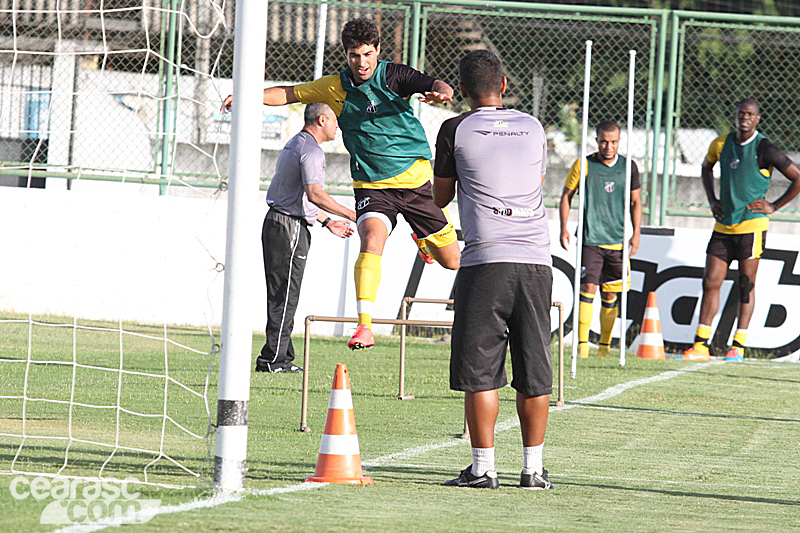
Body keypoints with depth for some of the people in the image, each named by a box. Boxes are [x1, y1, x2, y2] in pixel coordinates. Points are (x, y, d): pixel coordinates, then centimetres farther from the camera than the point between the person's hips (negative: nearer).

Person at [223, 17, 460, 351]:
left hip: (415, 179, -1)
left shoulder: (393, 76, -9)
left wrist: (440, 93, -47)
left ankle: (423, 239, 46)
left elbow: (437, 86, -22)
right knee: (371, 240, -29)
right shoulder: (336, 87, 1)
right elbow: (290, 93, 12)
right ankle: (365, 326, -33)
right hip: (372, 183, 1)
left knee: (451, 260, 8)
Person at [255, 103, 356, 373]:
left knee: (282, 296, 11)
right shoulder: (311, 150, -13)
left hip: (277, 222, 10)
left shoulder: (294, 145, 21)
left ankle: (281, 358, 14)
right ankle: (273, 358, -9)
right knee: (285, 295, -8)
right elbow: (314, 194, -26)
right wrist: (350, 214, -23)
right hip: (290, 228, -10)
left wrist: (327, 222, 30)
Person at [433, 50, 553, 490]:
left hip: (486, 259, -4)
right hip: (536, 257, 4)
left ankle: (483, 467, -3)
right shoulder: (533, 128, 14)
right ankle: (533, 467, 10)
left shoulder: (457, 130, 3)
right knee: (534, 371, 8)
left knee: (479, 370, 0)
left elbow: (441, 197, 15)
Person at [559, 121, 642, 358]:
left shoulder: (628, 167, 6)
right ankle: (582, 344, -9)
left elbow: (636, 202, 14)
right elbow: (566, 196, 7)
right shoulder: (583, 166, -2)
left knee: (610, 295, 6)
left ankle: (605, 346, 15)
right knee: (588, 288, -11)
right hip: (590, 239, -3)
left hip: (617, 241, 3)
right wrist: (564, 228, -1)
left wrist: (636, 234, 7)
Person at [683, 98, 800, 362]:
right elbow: (706, 168, 29)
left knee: (746, 284, -1)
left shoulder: (764, 149, -8)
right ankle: (701, 345, 2)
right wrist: (712, 200, 16)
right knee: (711, 282, 0)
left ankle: (738, 347, 4)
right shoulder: (721, 144, 7)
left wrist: (774, 207, -5)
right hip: (723, 227, 5)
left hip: (752, 224, -5)